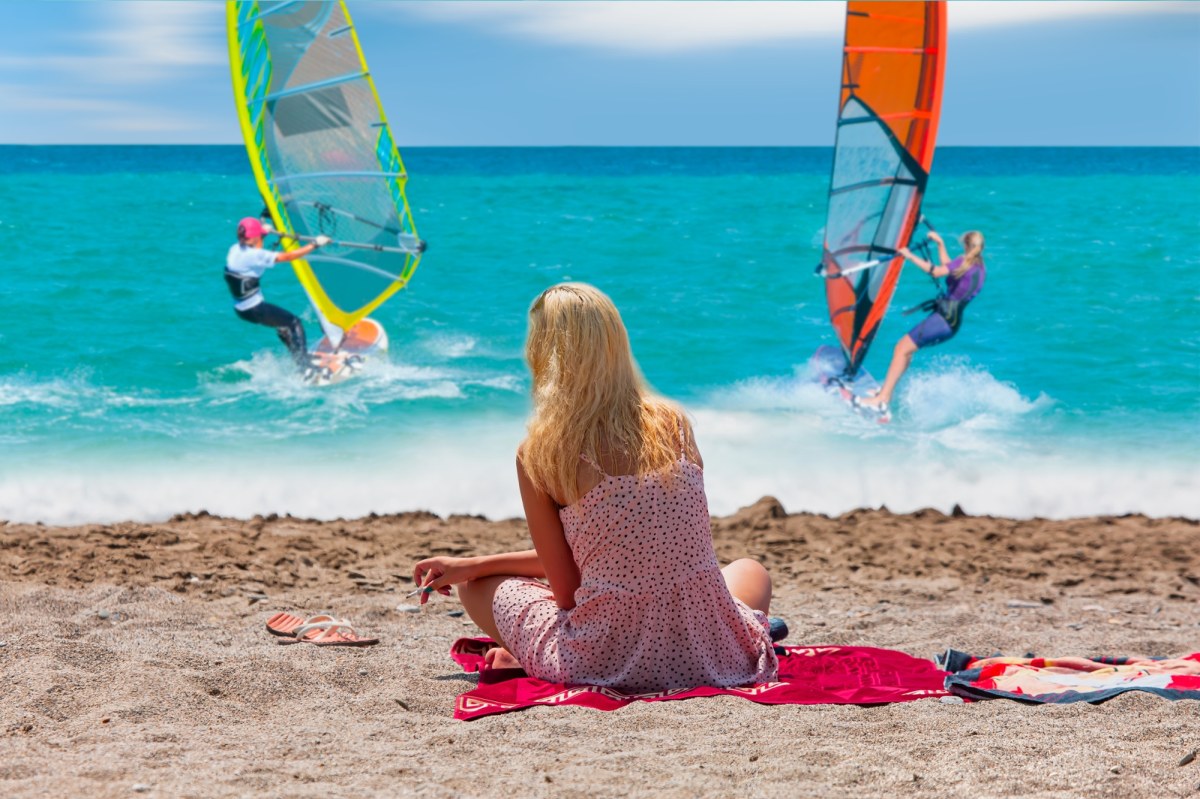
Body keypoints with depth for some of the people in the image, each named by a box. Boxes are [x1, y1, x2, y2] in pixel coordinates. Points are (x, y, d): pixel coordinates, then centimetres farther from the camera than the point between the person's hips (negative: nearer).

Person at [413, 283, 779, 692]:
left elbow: (567, 589, -3)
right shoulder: (674, 423, 5)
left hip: (605, 663, -2)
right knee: (752, 571, 39)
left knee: (477, 587, 25)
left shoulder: (538, 452, -7)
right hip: (708, 656, 2)